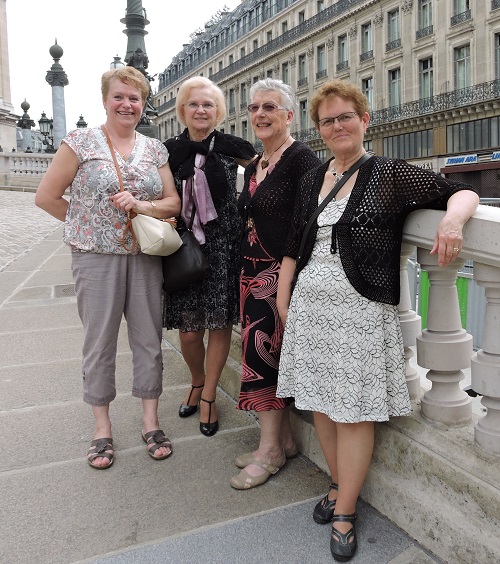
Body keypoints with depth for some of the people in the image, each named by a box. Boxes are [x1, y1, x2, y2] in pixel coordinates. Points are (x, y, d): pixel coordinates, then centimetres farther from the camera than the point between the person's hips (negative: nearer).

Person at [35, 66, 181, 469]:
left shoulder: (155, 149, 9)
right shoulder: (81, 142, -1)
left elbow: (174, 202, 6)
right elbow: (46, 197, -1)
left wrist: (141, 206, -11)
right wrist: (87, 223, 0)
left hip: (145, 257, 3)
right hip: (97, 257, -3)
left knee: (149, 339, 8)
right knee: (100, 343, 6)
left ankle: (151, 421, 24)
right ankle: (102, 428, 23)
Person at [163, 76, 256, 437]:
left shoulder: (231, 147, 0)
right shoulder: (170, 150, 6)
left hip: (224, 247, -1)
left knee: (220, 324, 2)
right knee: (189, 331, 2)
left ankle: (208, 396, 22)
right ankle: (197, 383, 32)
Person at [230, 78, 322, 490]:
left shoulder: (301, 159, -9)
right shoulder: (253, 167, 17)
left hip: (283, 272, -8)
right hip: (252, 271, 8)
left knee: (263, 352, -5)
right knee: (268, 354, 10)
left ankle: (270, 450, 12)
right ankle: (284, 440, 25)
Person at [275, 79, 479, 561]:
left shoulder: (390, 175, -2)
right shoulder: (311, 181, 13)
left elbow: (463, 192, -2)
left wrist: (453, 217, -25)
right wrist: (283, 299, 14)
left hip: (360, 308, -5)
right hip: (309, 304, 5)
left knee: (353, 411, 1)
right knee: (320, 404, 11)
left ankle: (344, 514, 18)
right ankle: (339, 486, 33)